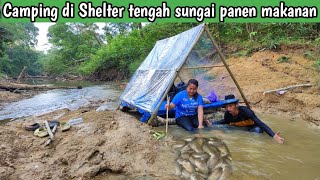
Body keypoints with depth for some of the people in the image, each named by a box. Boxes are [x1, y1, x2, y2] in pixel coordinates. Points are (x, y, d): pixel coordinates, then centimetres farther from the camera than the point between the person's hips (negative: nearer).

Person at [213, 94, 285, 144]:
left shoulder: (245, 111, -34)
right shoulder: (227, 114, -20)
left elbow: (260, 124, -40)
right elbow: (225, 121, 4)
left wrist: (274, 136, -53)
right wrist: (211, 124, -7)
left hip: (251, 127, -5)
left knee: (257, 130, -39)